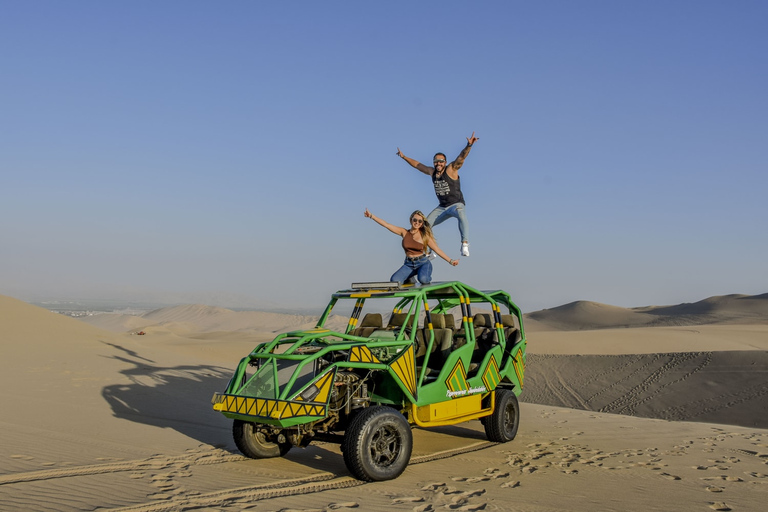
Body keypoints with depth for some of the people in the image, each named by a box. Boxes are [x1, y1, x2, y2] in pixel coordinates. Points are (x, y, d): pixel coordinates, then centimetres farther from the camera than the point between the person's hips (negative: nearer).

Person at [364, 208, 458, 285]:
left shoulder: (425, 236, -2)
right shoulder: (404, 233, 3)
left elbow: (437, 250, 3)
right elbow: (386, 224, 1)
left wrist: (450, 261, 0)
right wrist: (371, 216, -3)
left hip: (423, 263, -3)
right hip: (409, 264, 3)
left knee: (422, 279, -35)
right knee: (394, 280, -21)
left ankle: (428, 279, 4)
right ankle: (409, 280, 13)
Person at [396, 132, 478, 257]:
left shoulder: (451, 169, -13)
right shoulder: (432, 172, 4)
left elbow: (461, 157, -28)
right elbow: (417, 165, 18)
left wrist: (469, 145, -44)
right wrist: (403, 157, 21)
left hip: (456, 204, -7)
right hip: (442, 207, 7)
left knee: (461, 214, -40)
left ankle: (465, 244, -50)